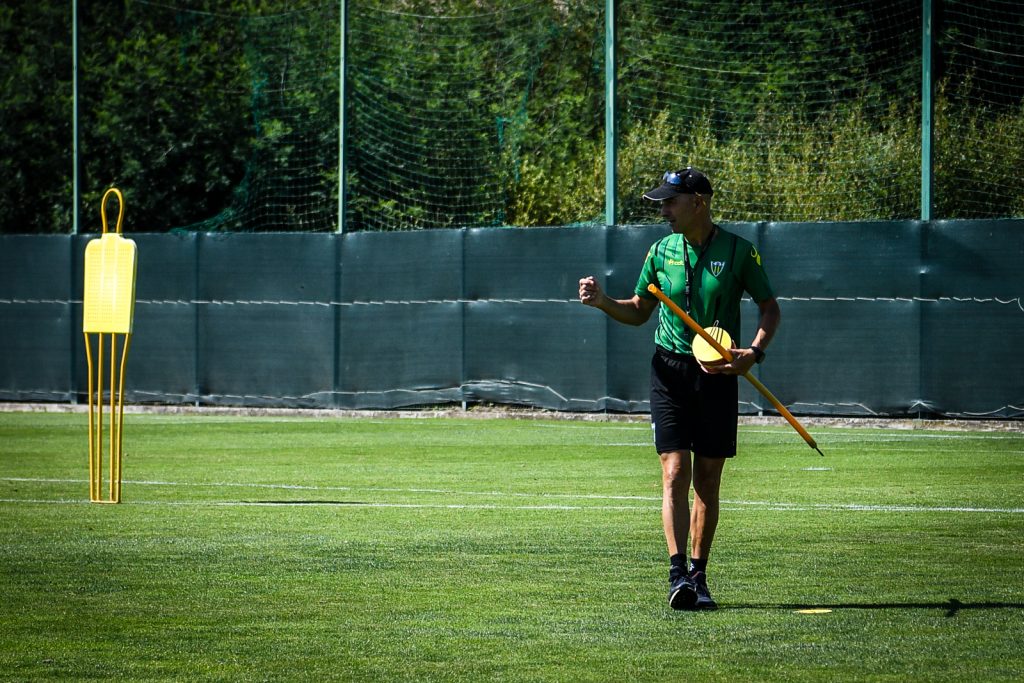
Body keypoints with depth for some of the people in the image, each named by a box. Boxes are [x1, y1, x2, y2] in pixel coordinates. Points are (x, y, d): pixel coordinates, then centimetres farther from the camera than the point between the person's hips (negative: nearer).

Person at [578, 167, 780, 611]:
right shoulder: (661, 252, 5)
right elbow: (638, 312, 16)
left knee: (707, 480, 4)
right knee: (676, 474, -11)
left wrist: (754, 351, -11)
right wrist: (602, 301, -3)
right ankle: (677, 574, -17)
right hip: (670, 370, 1)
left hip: (718, 374, -1)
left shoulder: (738, 251, -3)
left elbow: (770, 307, 5)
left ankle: (698, 576, 13)